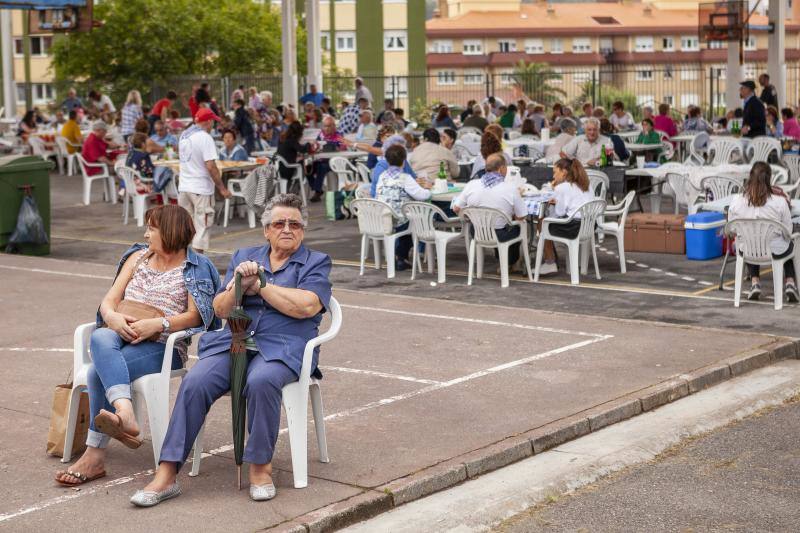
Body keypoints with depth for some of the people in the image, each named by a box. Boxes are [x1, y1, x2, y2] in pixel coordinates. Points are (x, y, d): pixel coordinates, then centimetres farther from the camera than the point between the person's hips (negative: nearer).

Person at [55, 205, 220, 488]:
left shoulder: (196, 268, 7)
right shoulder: (137, 257, 23)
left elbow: (195, 316, -5)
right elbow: (111, 298, 14)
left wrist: (157, 324, -20)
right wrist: (112, 316, -11)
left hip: (163, 346, -4)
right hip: (121, 335, 4)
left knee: (99, 371, -33)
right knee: (100, 338, -37)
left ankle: (94, 456, -37)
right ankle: (125, 414, -55)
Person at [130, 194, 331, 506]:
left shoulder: (316, 263, 12)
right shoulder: (244, 257, 23)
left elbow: (306, 306, -8)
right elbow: (220, 309, 14)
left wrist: (258, 284, -2)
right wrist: (239, 285, -6)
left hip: (282, 347, -3)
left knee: (261, 381, -37)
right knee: (195, 383, -25)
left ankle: (260, 466, -21)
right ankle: (166, 475, -26)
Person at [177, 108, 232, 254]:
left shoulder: (183, 136, 9)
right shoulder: (205, 138, -16)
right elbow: (210, 166, -21)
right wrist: (222, 188, -16)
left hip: (183, 187, 8)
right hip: (201, 188, -7)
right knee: (202, 225, 0)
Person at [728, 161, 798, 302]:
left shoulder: (736, 201, -17)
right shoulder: (780, 201, -22)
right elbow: (788, 231, -10)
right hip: (776, 251, -1)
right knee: (790, 244, 36)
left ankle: (755, 283, 29)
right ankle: (790, 283, 23)